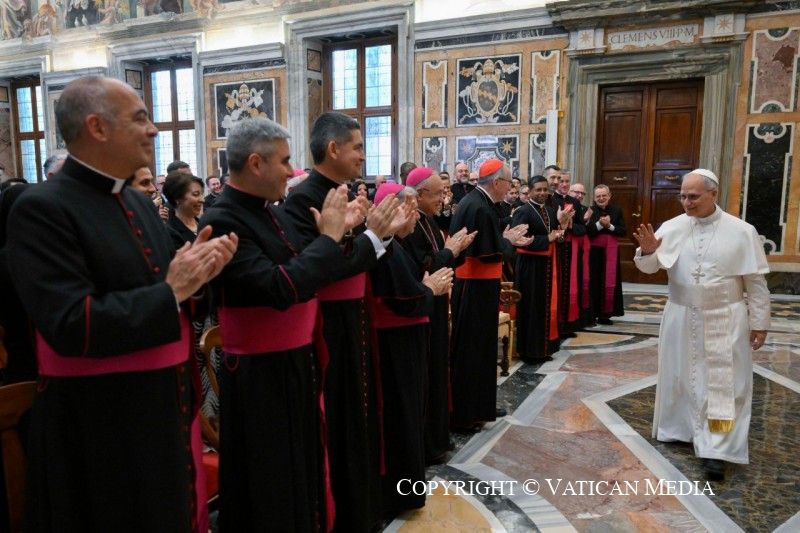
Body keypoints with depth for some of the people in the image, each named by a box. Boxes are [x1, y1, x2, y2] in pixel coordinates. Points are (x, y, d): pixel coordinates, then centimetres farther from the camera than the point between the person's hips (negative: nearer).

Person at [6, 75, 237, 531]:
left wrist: (197, 268, -8)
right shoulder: (42, 208, -17)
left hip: (169, 410, 8)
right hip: (101, 429, -7)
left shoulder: (140, 204, 9)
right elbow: (72, 326, -26)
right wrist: (171, 291, -21)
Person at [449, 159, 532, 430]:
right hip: (477, 287, -10)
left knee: (480, 345, 17)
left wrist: (507, 239, 8)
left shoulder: (472, 200, 10)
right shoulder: (480, 208, -21)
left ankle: (480, 406, 29)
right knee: (471, 348, 0)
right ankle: (464, 413, 12)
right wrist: (509, 240, -7)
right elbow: (488, 254, -23)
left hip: (473, 284, 10)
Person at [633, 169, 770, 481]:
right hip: (682, 318, 3)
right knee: (681, 378, 13)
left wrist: (760, 322, -1)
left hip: (724, 321, -2)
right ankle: (682, 428, 32)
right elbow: (650, 267, -4)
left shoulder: (741, 231, -6)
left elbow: (756, 281, -1)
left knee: (723, 384, 0)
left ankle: (716, 450, 4)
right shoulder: (672, 227, -3)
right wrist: (647, 251, -27)